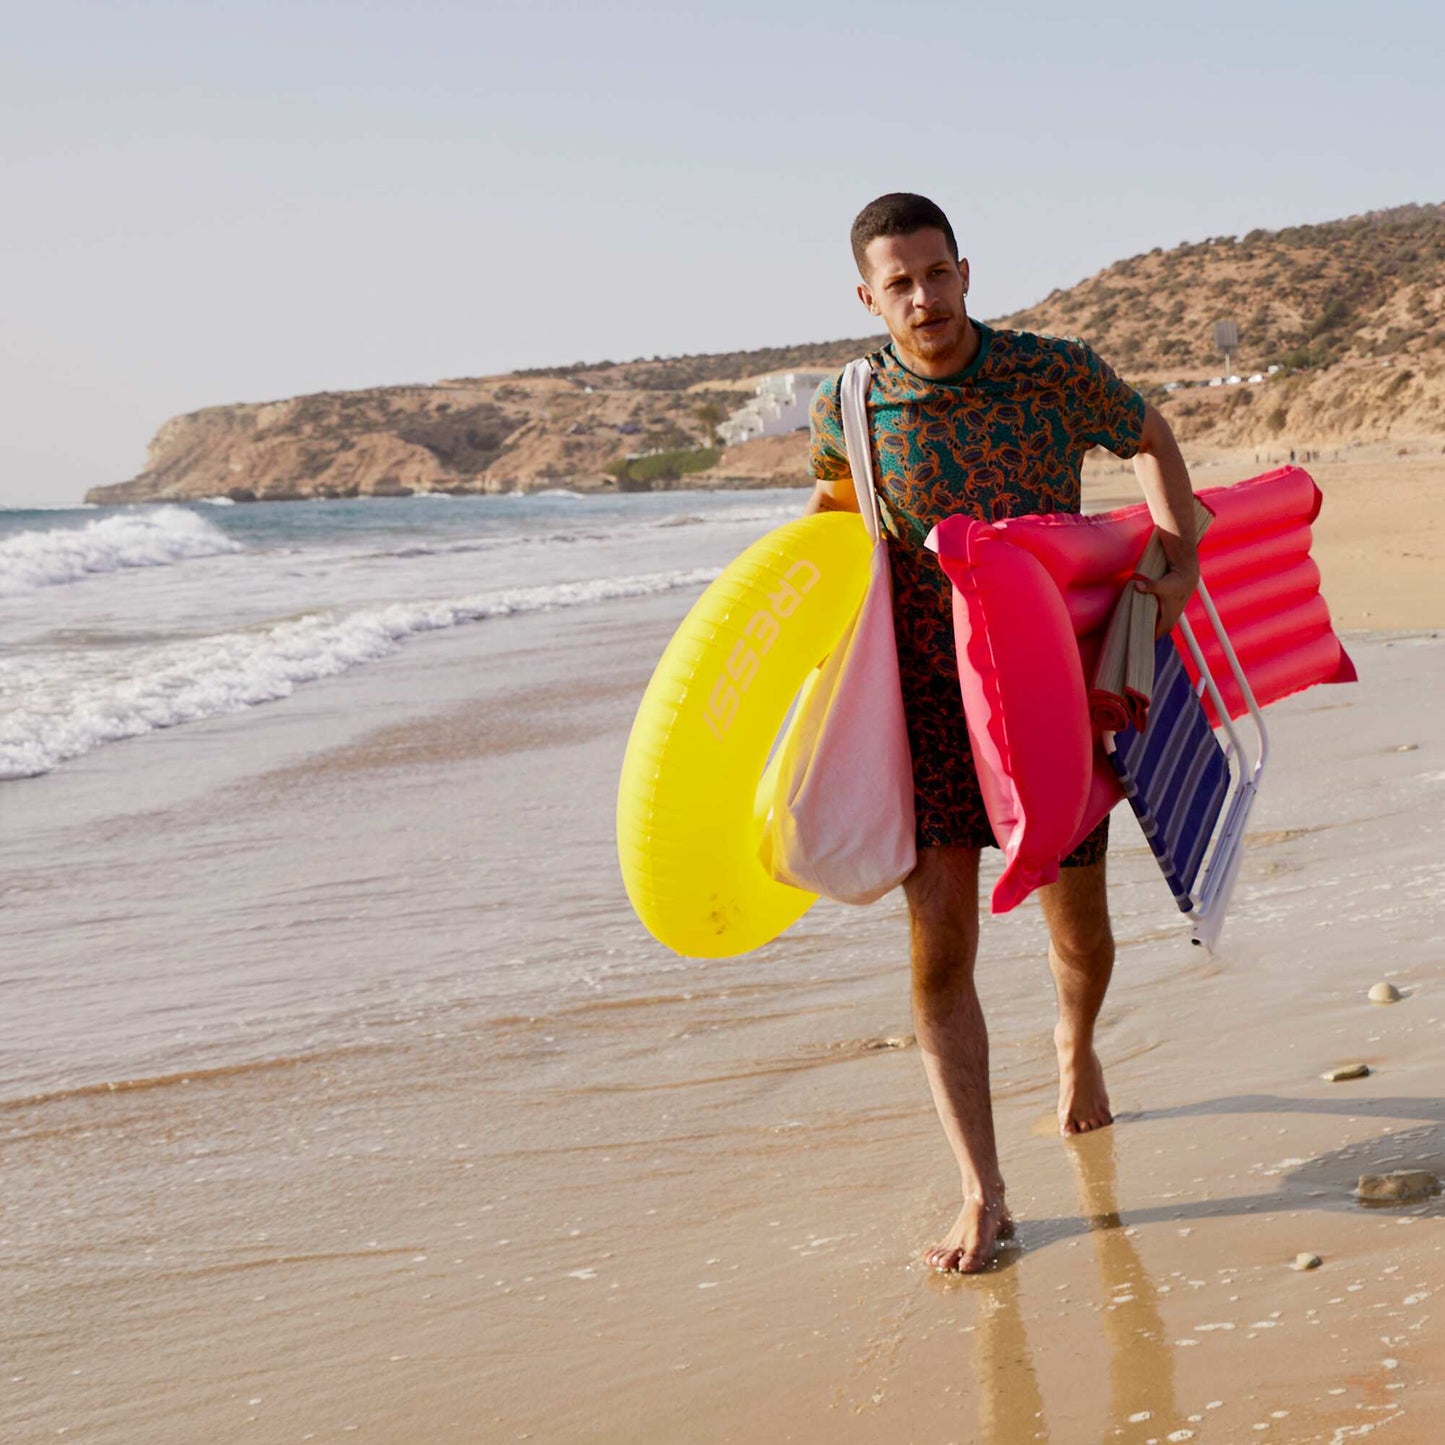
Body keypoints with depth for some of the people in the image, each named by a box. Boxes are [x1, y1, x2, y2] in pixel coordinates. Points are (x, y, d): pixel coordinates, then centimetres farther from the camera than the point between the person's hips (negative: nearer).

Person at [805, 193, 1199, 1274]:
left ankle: (1077, 1045, 49)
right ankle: (983, 1197, -3)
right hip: (925, 703, 0)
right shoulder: (847, 408, -5)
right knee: (940, 951, -9)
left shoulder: (1057, 374, -7)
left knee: (1080, 929, 13)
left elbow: (1150, 436, 13)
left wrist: (1180, 558, 1)